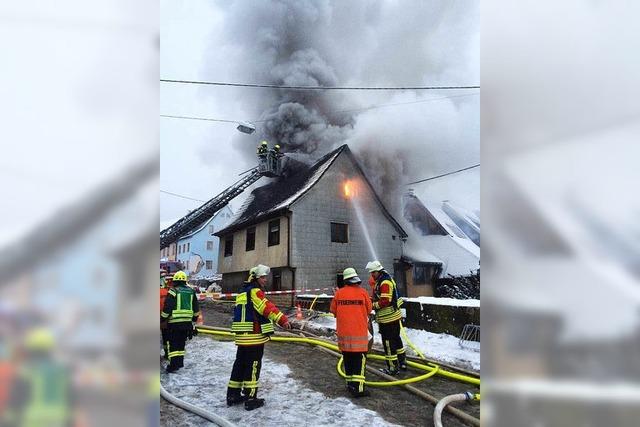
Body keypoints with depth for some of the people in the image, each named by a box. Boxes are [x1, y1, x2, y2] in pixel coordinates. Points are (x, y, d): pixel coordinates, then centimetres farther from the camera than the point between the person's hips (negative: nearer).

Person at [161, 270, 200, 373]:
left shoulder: (173, 292, -8)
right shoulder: (191, 292, 9)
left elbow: (167, 308, -10)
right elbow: (196, 309, 15)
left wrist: (162, 319, 3)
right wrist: (194, 318, 28)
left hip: (174, 322, -5)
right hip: (187, 322, 5)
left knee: (173, 343, 1)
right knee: (181, 342, 17)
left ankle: (174, 364, -5)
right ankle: (180, 362, 23)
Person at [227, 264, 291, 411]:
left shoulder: (244, 291, 18)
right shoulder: (254, 291, -12)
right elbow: (267, 307, -26)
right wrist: (282, 319, -33)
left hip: (243, 337, 9)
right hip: (254, 336, -9)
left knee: (240, 363, 16)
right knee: (253, 366, -2)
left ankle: (233, 395, 24)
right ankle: (250, 398, 4)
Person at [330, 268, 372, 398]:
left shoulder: (338, 293, -2)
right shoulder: (362, 292, -7)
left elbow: (333, 311, 8)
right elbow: (369, 310, 4)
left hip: (343, 332, 3)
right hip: (359, 332, -3)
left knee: (348, 358, 15)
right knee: (359, 358, 0)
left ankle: (350, 383, 24)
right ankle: (357, 388, -6)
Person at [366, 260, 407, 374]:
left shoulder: (385, 282, -21)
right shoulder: (380, 281, 13)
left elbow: (385, 301, -26)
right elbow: (379, 297, 23)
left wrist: (373, 305, -16)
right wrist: (371, 300, 7)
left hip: (387, 318, -11)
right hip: (394, 316, 11)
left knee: (389, 343, -2)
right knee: (396, 339, 20)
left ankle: (393, 368, 6)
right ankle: (402, 363, 33)